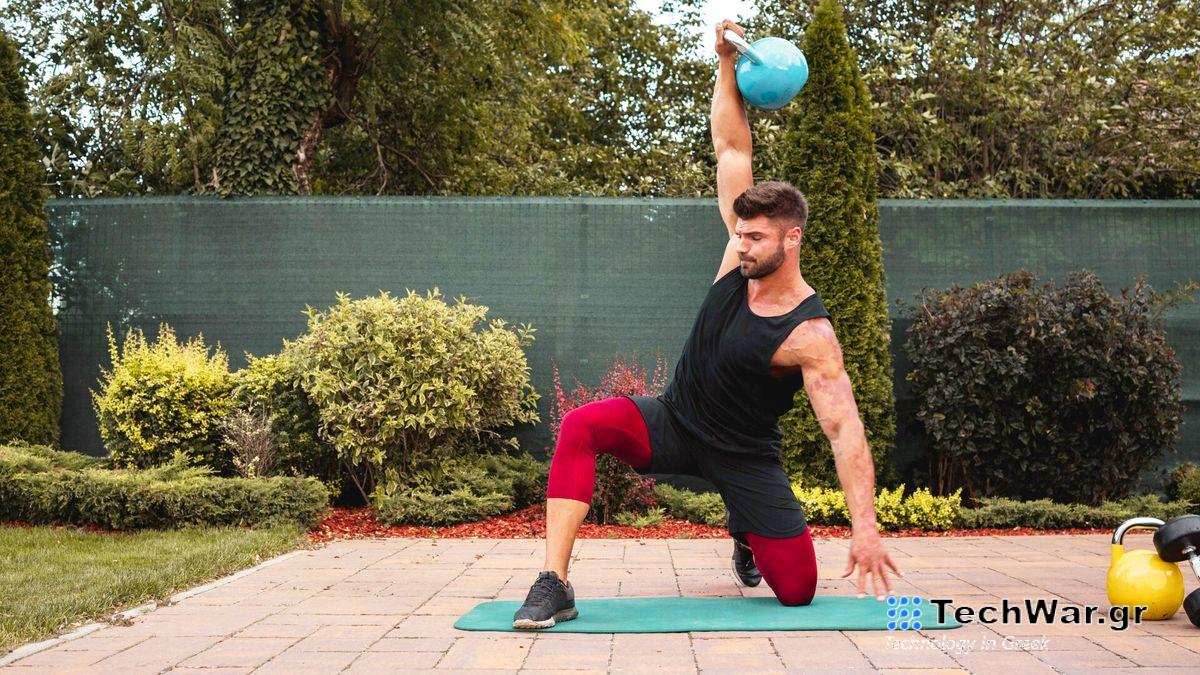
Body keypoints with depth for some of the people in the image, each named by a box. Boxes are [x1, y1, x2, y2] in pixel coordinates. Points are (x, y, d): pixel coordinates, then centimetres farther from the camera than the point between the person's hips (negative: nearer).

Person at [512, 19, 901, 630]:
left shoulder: (810, 335, -22)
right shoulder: (741, 261, -7)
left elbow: (843, 429, -26)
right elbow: (731, 148, -8)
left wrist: (866, 530, -34)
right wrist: (727, 64, -16)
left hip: (743, 455, -3)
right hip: (674, 422, 3)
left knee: (798, 590, -8)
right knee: (582, 426, -27)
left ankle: (744, 532, 32)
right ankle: (555, 586, -29)